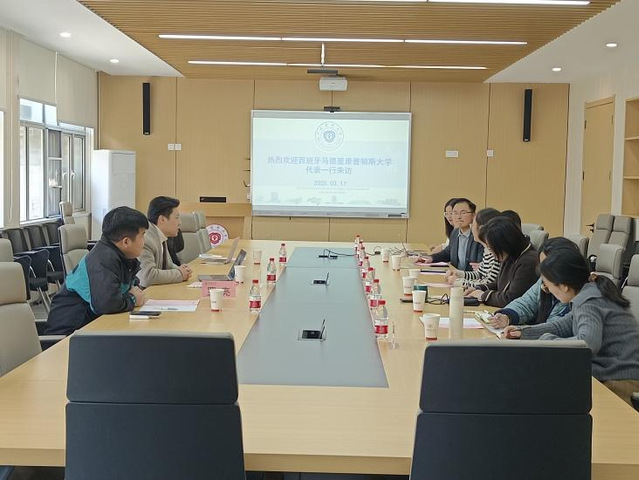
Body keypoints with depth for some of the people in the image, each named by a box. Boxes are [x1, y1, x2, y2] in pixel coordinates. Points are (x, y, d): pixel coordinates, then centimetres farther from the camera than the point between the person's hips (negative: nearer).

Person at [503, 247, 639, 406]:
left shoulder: (590, 304, -19)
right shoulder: (592, 294, 12)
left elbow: (587, 342, -35)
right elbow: (563, 326, 21)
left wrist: (547, 340, -20)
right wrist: (524, 331, 13)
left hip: (622, 384, -9)